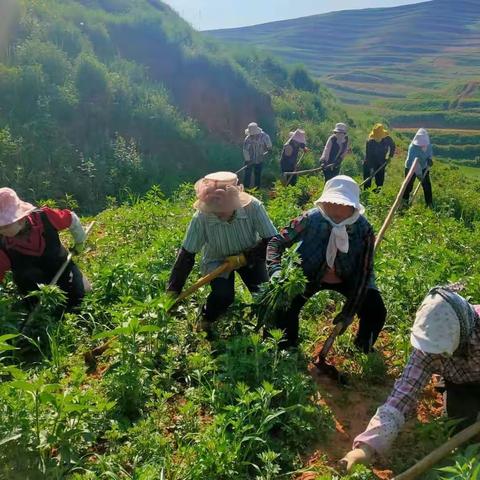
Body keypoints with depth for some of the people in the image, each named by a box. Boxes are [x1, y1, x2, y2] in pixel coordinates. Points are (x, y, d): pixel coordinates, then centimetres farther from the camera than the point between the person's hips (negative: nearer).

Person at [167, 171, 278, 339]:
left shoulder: (253, 207, -31)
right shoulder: (201, 218, -31)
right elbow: (186, 255, -22)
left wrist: (244, 258, -28)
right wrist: (172, 291, -22)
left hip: (249, 256, 1)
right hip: (217, 259, -1)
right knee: (223, 295, -25)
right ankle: (206, 321, 9)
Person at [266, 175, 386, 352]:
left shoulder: (363, 229, -24)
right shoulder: (311, 219, -28)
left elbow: (364, 271, -17)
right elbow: (277, 242, -19)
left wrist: (350, 310, -20)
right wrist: (276, 272, -38)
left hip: (347, 278, 1)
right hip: (310, 276, -1)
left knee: (375, 311, -12)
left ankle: (364, 349, 22)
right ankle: (289, 349, 13)